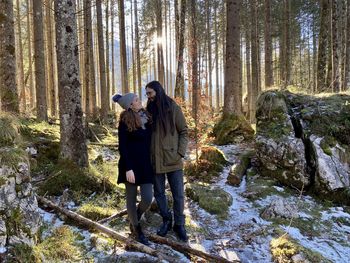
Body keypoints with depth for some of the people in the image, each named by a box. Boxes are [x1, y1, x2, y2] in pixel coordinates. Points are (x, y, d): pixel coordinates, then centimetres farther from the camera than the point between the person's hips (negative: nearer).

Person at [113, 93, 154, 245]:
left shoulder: (147, 117, 6)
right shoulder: (125, 122, -10)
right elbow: (122, 147, -11)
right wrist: (128, 168, -16)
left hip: (146, 164, 5)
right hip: (131, 165, -5)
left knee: (147, 199, 0)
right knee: (131, 198, 8)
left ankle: (134, 221, 29)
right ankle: (136, 229, 27)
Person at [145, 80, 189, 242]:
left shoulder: (173, 108, -4)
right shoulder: (149, 110, 5)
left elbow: (184, 132, -2)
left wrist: (180, 153, -11)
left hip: (173, 160, -3)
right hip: (155, 160, 3)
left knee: (178, 195, 4)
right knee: (159, 194, 13)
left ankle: (179, 225, 22)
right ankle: (166, 220, 32)